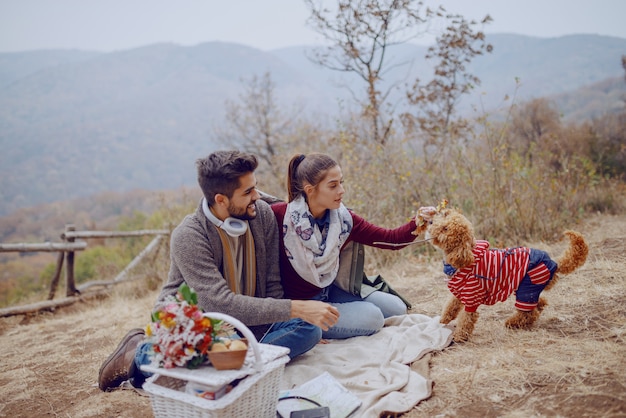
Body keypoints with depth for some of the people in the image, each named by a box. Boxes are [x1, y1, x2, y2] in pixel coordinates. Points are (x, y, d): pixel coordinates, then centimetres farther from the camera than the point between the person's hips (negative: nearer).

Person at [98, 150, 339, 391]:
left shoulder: (262, 214, -9)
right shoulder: (188, 237, -24)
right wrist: (297, 309, -35)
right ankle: (141, 353, -8)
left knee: (309, 328, -16)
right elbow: (223, 304, -32)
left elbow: (272, 285, -2)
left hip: (249, 323, 5)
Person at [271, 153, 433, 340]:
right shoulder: (279, 215, -24)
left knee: (396, 307, 7)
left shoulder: (344, 219, -8)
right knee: (371, 316, -17)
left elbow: (391, 239, -7)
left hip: (329, 292, 7)